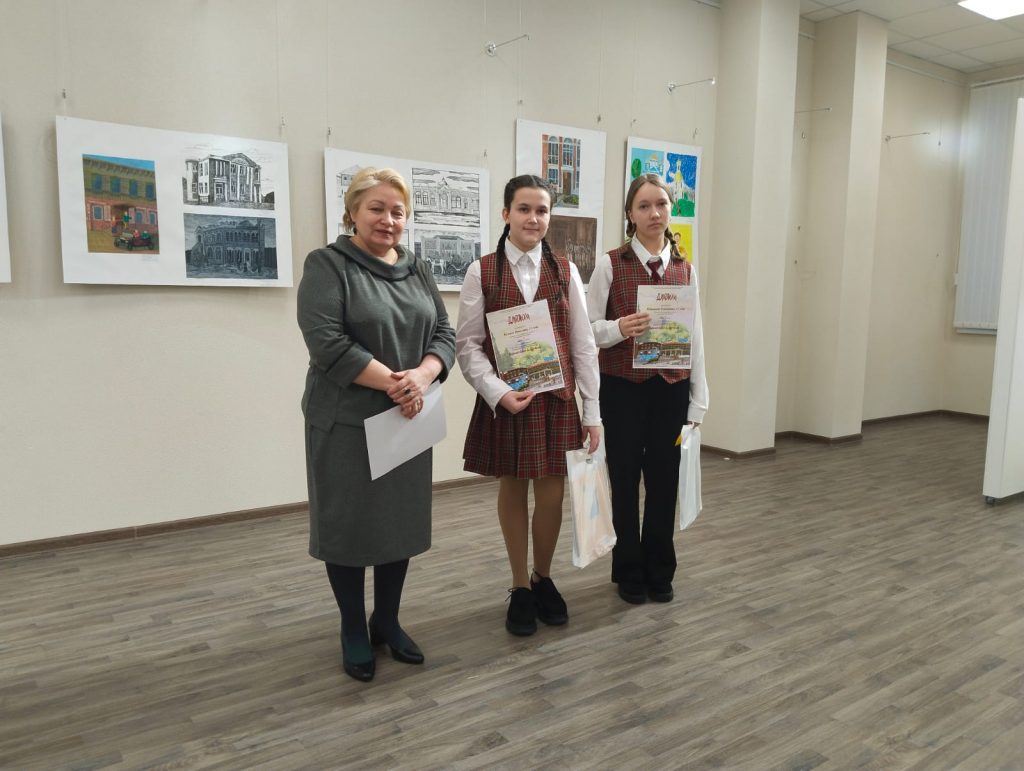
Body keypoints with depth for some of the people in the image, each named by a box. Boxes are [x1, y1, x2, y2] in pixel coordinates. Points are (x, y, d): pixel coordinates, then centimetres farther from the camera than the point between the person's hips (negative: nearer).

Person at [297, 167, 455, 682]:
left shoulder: (417, 270, 11)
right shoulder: (327, 265, -6)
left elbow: (443, 334, 6)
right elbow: (327, 341, -18)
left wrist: (420, 378, -14)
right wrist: (391, 382, -19)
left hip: (407, 420, 5)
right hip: (347, 422, -5)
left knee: (401, 521, 13)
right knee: (349, 523, 6)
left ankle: (387, 622, 31)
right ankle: (354, 630, 25)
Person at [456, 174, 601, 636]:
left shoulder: (565, 272, 4)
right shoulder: (481, 273, -2)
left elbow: (583, 344, 3)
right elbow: (468, 344, -4)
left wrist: (593, 410, 0)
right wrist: (498, 392, -17)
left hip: (556, 399, 1)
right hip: (503, 402, -1)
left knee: (552, 494, 5)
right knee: (512, 491, 11)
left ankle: (543, 579, 31)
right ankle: (520, 587, 29)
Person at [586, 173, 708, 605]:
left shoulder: (684, 269, 7)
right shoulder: (611, 264, -4)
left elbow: (695, 337, 7)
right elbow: (589, 328, -4)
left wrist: (698, 400, 5)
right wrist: (619, 329, -26)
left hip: (670, 389, 3)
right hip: (622, 388, -3)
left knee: (664, 481, 9)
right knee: (625, 480, 7)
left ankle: (660, 572, 27)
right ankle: (629, 573, 25)